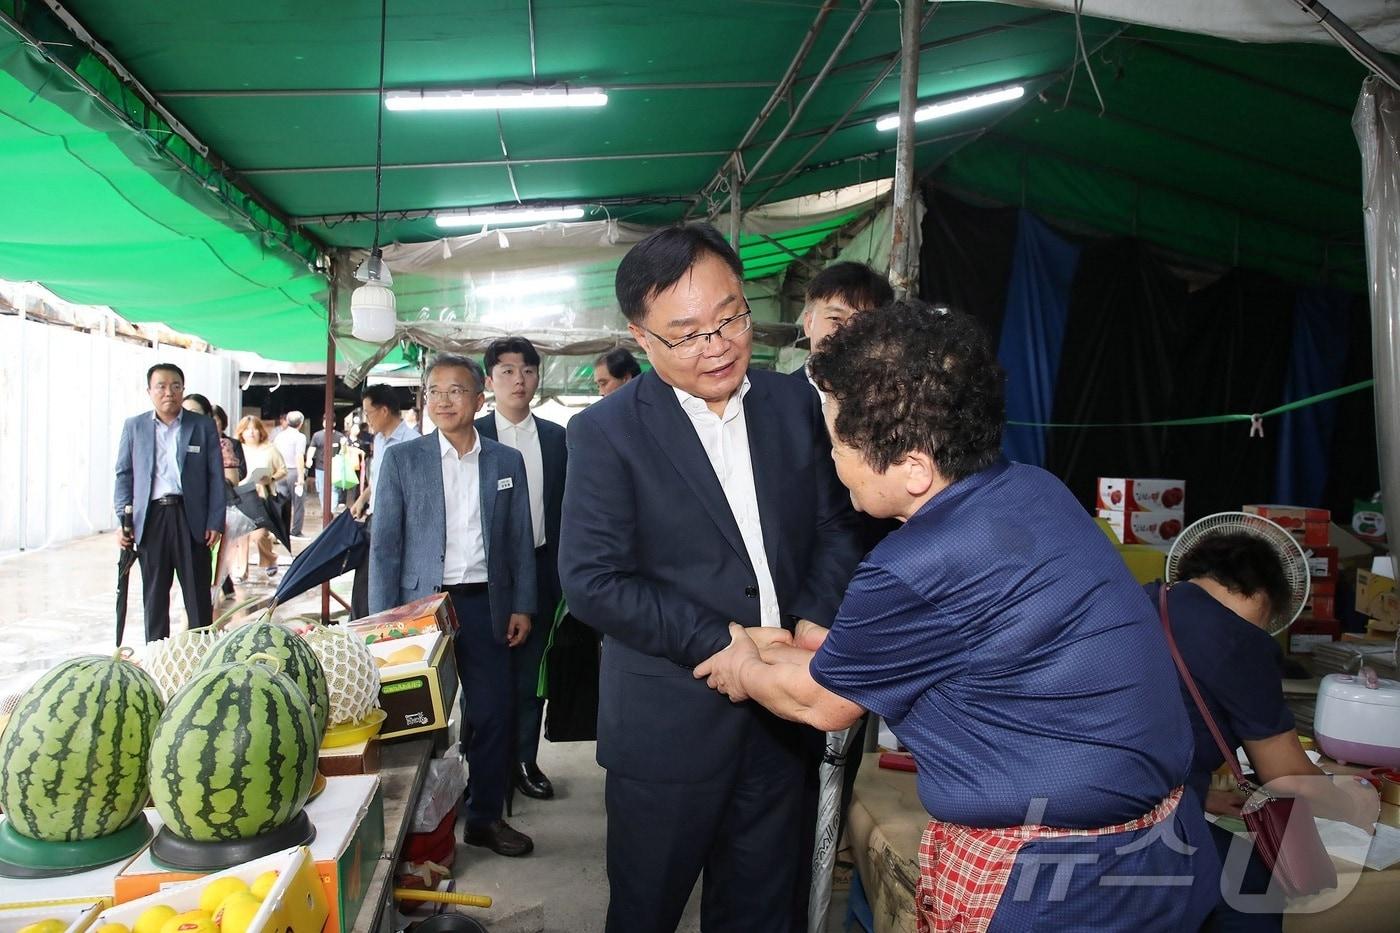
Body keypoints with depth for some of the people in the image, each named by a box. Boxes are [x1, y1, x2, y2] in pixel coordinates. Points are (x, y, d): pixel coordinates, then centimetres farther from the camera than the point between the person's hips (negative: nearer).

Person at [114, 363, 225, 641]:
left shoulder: (203, 426, 5)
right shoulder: (134, 426, 9)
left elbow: (216, 476, 3)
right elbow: (124, 475, 10)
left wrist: (215, 522, -4)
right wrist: (123, 521, 1)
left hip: (191, 517, -1)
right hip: (151, 518, 2)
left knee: (198, 595, 2)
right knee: (154, 595, 8)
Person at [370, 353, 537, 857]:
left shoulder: (507, 462, 6)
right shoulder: (401, 459, 1)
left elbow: (520, 541, 9)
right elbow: (385, 544, 0)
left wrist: (522, 605, 3)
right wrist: (384, 619, -5)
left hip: (484, 606, 2)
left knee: (494, 712, 4)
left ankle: (486, 816, 21)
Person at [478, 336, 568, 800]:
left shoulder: (556, 437, 7)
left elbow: (565, 506, 9)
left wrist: (563, 569, 4)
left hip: (541, 567, 3)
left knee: (532, 670, 10)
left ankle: (524, 759, 23)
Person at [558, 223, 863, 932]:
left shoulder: (796, 405, 2)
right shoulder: (606, 432, -11)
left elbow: (835, 527, 7)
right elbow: (592, 581, -16)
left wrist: (814, 622, -11)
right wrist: (725, 643, -20)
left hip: (780, 710, 4)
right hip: (668, 723, -3)